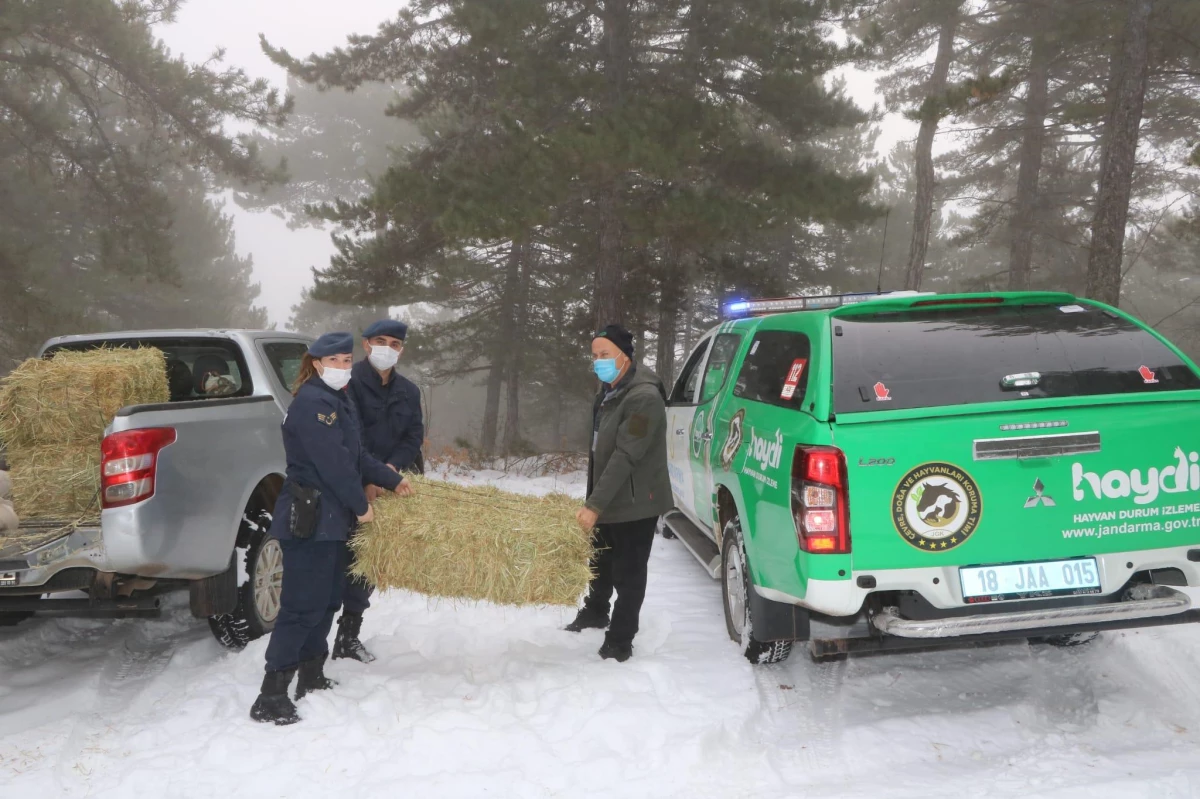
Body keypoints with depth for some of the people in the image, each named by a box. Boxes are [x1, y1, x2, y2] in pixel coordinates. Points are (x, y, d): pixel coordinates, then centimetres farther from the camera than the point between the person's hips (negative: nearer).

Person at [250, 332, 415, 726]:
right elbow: (333, 462, -20)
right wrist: (361, 506, -12)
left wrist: (392, 480, 22)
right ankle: (271, 697, -7)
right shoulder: (312, 402, -16)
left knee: (326, 602, 16)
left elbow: (356, 456, 22)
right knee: (302, 606, -10)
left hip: (331, 519, 10)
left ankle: (311, 678, 27)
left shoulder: (337, 401, 16)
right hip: (309, 520, -10)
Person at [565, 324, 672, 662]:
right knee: (600, 563, 26)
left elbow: (625, 457, -29)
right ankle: (595, 612, 48)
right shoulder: (609, 391, 7)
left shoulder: (644, 397, -25)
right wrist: (594, 501, 17)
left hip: (635, 504, -9)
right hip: (607, 500, 9)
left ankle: (619, 643, 12)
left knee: (628, 573, 1)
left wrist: (595, 505, -30)